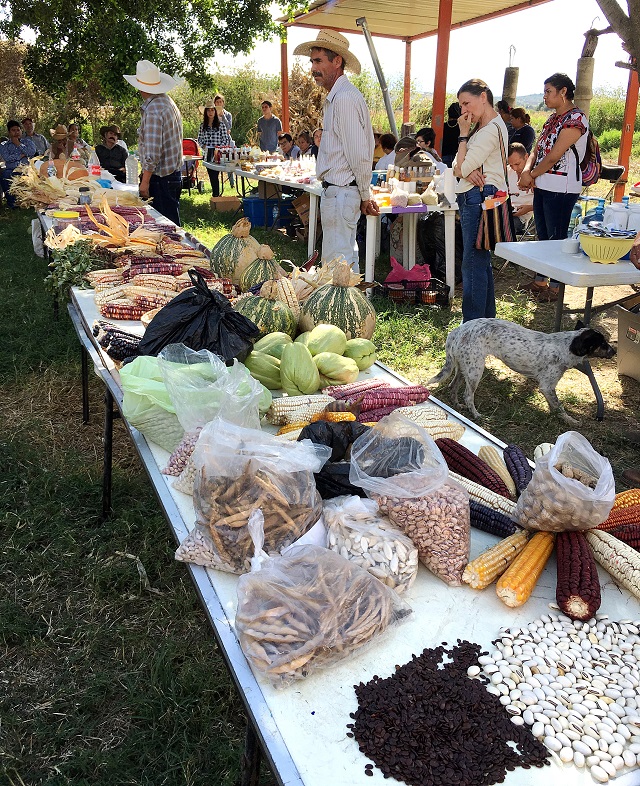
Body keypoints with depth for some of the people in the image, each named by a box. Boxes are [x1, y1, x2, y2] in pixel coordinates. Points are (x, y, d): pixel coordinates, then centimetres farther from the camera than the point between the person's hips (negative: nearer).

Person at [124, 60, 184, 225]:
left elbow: (152, 152, -23)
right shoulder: (169, 102, 13)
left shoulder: (152, 111, -18)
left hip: (160, 178, -10)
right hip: (174, 173, 10)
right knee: (171, 224, 14)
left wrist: (145, 181, -18)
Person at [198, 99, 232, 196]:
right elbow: (199, 138, 16)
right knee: (211, 175, 8)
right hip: (207, 153, 4)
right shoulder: (203, 125, 9)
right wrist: (203, 146, -1)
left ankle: (216, 195, -6)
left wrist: (219, 148, -10)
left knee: (215, 176, -11)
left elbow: (227, 139, -2)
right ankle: (215, 194, 19)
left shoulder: (221, 124, -1)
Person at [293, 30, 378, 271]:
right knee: (347, 256, 17)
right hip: (335, 190, 11)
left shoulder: (345, 98, -17)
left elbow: (358, 154, -19)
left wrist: (365, 196, -10)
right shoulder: (335, 97, 17)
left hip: (340, 192, -11)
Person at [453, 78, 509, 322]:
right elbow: (457, 167, 12)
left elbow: (464, 167, -16)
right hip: (472, 199, 11)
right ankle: (487, 318, 23)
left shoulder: (491, 129, -12)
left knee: (473, 262, -11)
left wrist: (463, 134, -7)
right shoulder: (482, 127, 21)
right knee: (481, 261, 14)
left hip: (480, 198, -11)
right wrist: (466, 172, -11)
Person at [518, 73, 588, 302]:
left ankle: (556, 287, 7)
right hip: (542, 186, 9)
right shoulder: (553, 118, 16)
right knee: (543, 236, 15)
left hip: (561, 188, -9)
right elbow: (537, 148, 11)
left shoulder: (576, 118, -13)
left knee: (557, 238, -2)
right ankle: (540, 281, 26)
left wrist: (530, 175, -8)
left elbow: (554, 156, -18)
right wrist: (527, 171, -8)